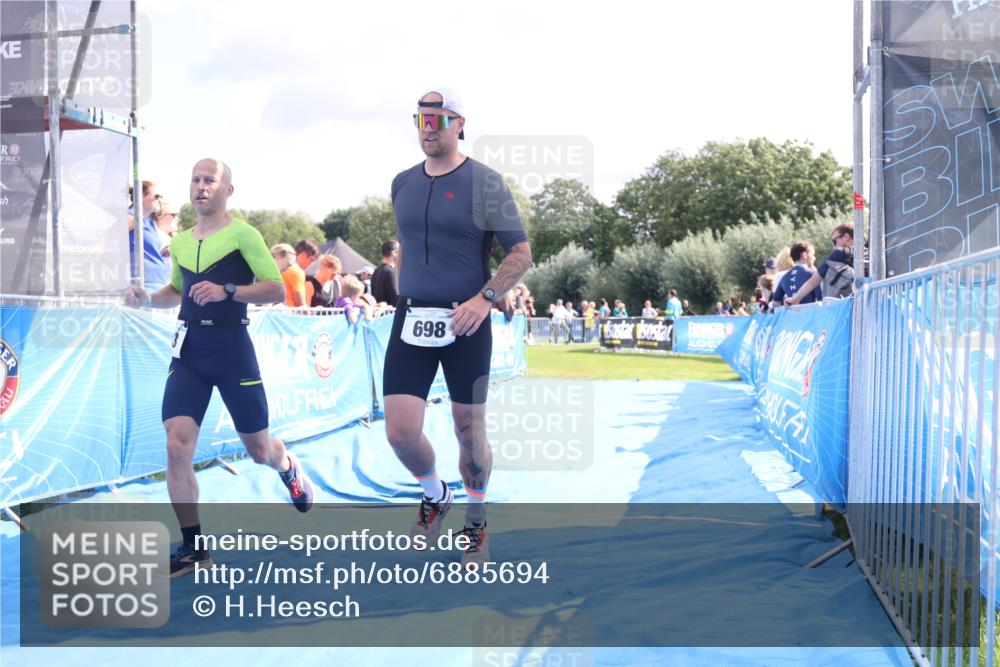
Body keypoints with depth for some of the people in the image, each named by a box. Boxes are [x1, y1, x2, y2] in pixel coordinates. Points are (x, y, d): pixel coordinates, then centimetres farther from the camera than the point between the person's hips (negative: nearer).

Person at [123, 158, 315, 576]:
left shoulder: (242, 234, -5)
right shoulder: (180, 242, 13)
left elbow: (276, 291, -11)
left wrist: (227, 291, -24)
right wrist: (147, 298, 9)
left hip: (231, 345, -4)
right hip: (188, 348, 5)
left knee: (259, 450, 9)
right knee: (177, 447, -10)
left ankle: (289, 468, 47)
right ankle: (193, 548, 1)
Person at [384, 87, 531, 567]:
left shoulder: (484, 182, -5)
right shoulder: (402, 184, 10)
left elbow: (521, 252, -7)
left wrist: (485, 299, -19)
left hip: (465, 321, -3)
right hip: (411, 320, 4)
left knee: (470, 432, 5)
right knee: (400, 431, -5)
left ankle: (475, 522, 28)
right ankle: (435, 495, 26)